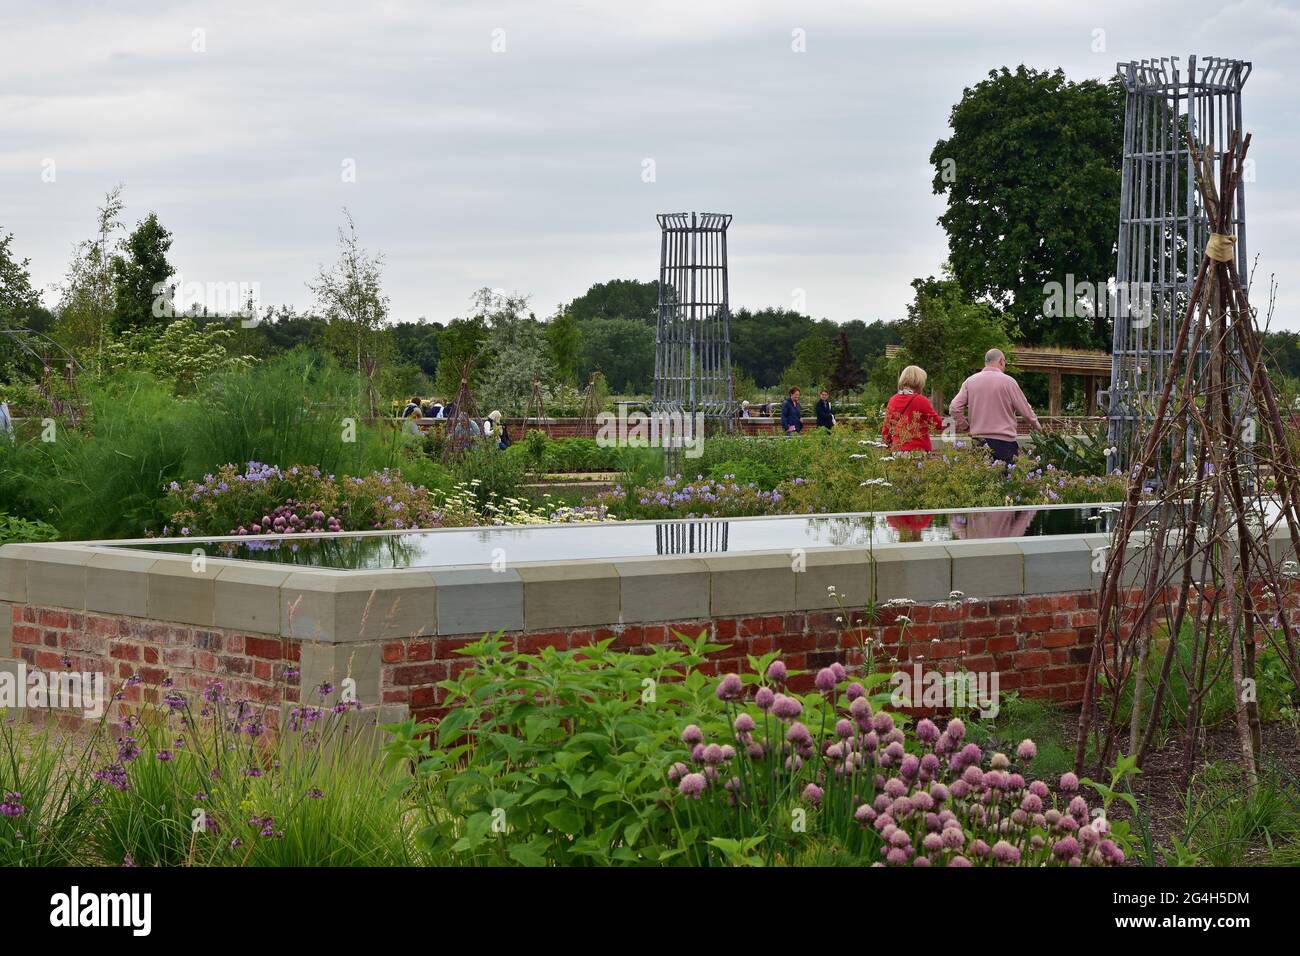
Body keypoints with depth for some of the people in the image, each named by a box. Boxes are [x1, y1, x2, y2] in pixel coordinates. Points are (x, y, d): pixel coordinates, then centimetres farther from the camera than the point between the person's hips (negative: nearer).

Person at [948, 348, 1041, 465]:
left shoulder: (970, 381, 5)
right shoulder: (1008, 381, -5)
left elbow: (954, 408, 1)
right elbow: (1024, 409, 1)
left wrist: (965, 427, 14)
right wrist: (1035, 425, 20)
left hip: (979, 440, 4)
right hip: (1004, 441, -4)